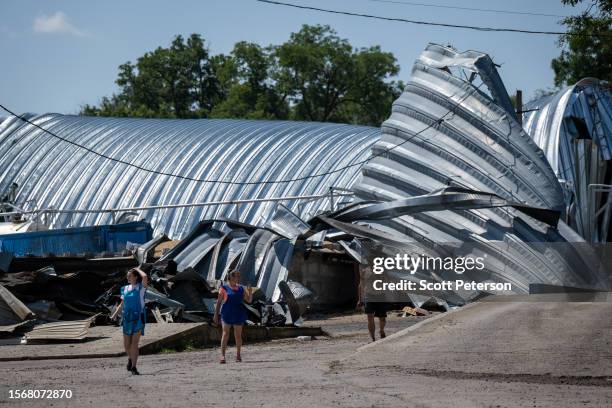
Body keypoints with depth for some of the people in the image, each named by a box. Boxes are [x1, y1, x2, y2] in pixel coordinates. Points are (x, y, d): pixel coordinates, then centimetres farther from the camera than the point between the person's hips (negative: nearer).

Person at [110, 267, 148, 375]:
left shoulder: (141, 287, -4)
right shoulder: (125, 289, 11)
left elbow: (145, 277, -25)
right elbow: (122, 304, 16)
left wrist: (138, 269, -7)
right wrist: (115, 314, 4)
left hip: (138, 318, -5)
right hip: (127, 318, 5)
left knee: (134, 343, -13)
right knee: (126, 344, 7)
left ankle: (134, 367, -11)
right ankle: (130, 359, 37)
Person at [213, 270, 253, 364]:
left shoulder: (241, 288, 11)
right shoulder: (224, 288, -1)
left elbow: (249, 300, 12)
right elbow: (219, 302, 0)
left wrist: (250, 292, -8)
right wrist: (216, 314, -5)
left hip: (238, 314, 4)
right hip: (227, 314, -4)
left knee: (238, 335, 6)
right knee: (225, 333, -12)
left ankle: (238, 355, 20)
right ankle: (222, 355, -16)